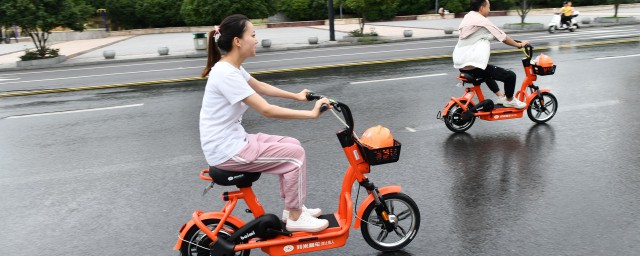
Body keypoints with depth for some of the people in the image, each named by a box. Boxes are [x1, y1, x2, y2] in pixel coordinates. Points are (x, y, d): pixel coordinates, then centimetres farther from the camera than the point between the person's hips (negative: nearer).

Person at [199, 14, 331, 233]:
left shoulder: (231, 68, 8)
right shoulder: (226, 74, -24)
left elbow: (261, 87, 25)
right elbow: (267, 110, -26)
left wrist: (296, 96, 25)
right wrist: (311, 113, -22)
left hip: (233, 140, 10)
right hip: (226, 151, -10)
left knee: (292, 145, 11)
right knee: (295, 154, -8)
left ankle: (292, 208, 21)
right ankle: (295, 219, 5)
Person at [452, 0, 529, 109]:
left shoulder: (467, 18, 13)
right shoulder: (483, 21, -11)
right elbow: (504, 38, -2)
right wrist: (519, 44, 13)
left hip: (460, 64, 10)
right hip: (473, 66, -10)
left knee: (487, 70, 39)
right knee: (510, 75, -6)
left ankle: (500, 95, 37)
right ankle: (509, 100, 17)